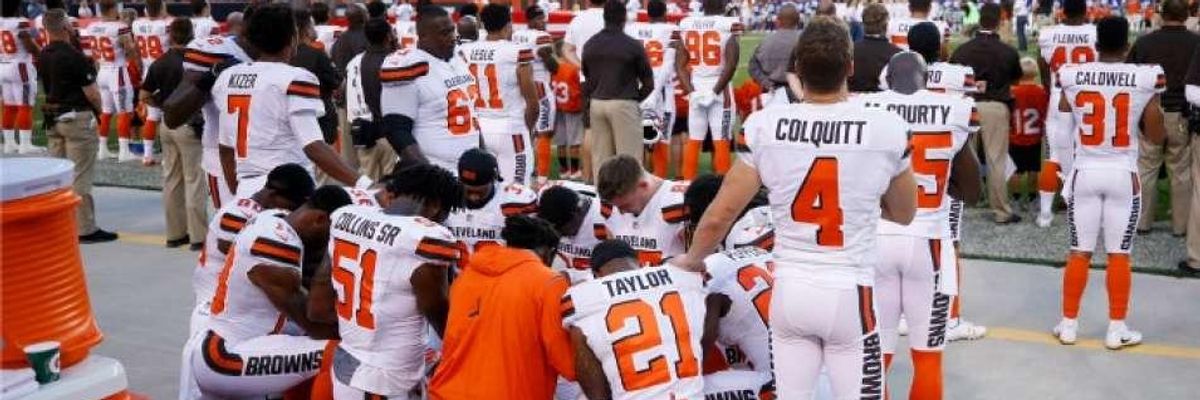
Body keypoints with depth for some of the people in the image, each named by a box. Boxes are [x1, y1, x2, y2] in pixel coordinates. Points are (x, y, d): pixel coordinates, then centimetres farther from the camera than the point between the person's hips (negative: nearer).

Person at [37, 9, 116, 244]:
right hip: (76, 118, -8)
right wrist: (98, 108, 3)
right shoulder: (74, 56, -18)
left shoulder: (43, 57, 5)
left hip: (52, 118, 8)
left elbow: (49, 86, 15)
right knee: (80, 176, -4)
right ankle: (86, 229, -1)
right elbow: (92, 93, -14)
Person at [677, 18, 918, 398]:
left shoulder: (764, 126, -8)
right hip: (850, 295, -1)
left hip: (788, 292, 2)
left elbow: (719, 216, -2)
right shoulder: (886, 129, -10)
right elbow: (904, 214, 8)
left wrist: (692, 260, 16)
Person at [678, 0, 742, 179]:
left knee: (693, 140, 9)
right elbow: (731, 64, -16)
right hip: (720, 88, -4)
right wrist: (716, 89, -10)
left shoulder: (686, 23, 4)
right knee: (721, 141, 0)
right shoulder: (729, 24, -9)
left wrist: (689, 89, 0)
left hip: (696, 87, 4)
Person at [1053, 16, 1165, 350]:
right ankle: (1117, 330, 13)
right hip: (1123, 175, -1)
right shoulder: (1145, 78, -9)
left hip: (1085, 173, 1)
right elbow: (1156, 137, -1)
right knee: (1119, 255, 7)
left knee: (1079, 252, 9)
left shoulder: (1072, 76, -4)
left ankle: (1068, 325, 15)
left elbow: (1064, 109, 18)